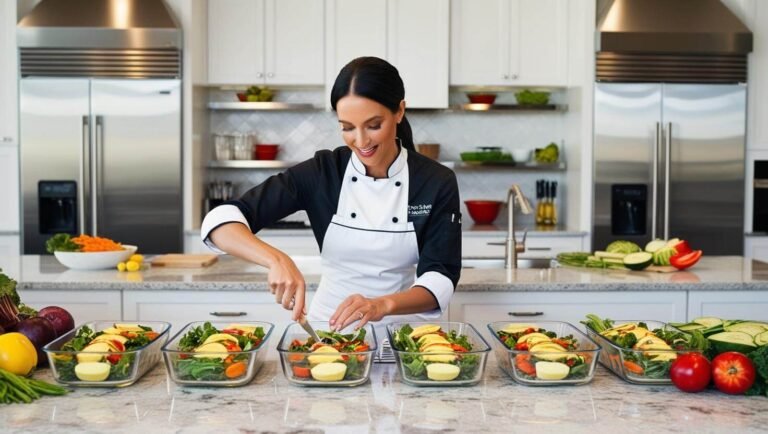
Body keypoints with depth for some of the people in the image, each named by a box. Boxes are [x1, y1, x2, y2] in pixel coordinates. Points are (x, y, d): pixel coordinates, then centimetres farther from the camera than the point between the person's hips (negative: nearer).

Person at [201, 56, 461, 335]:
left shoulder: (437, 183, -6)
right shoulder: (321, 173, -6)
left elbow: (440, 279, -10)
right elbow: (220, 221, -11)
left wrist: (383, 305, -30)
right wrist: (277, 259, -30)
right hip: (327, 325, 0)